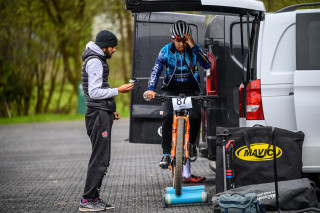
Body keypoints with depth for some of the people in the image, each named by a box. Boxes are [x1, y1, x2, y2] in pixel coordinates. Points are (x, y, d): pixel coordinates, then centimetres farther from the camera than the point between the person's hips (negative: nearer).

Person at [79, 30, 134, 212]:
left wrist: (111, 110, 22)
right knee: (100, 159, -11)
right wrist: (118, 91, -18)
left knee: (102, 159, 11)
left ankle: (94, 197, 14)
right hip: (99, 115, -11)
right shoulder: (95, 62, -12)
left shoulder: (98, 60, 21)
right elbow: (94, 92, -19)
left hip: (102, 113, 11)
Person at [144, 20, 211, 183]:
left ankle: (191, 144, 7)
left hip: (190, 90, 1)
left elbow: (207, 65, -19)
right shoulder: (166, 51, -4)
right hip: (171, 90, 0)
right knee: (168, 116, -25)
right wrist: (150, 89, -32)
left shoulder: (193, 49, -3)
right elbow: (156, 70, -15)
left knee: (195, 116, -22)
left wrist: (193, 46, -28)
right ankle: (166, 154, -19)